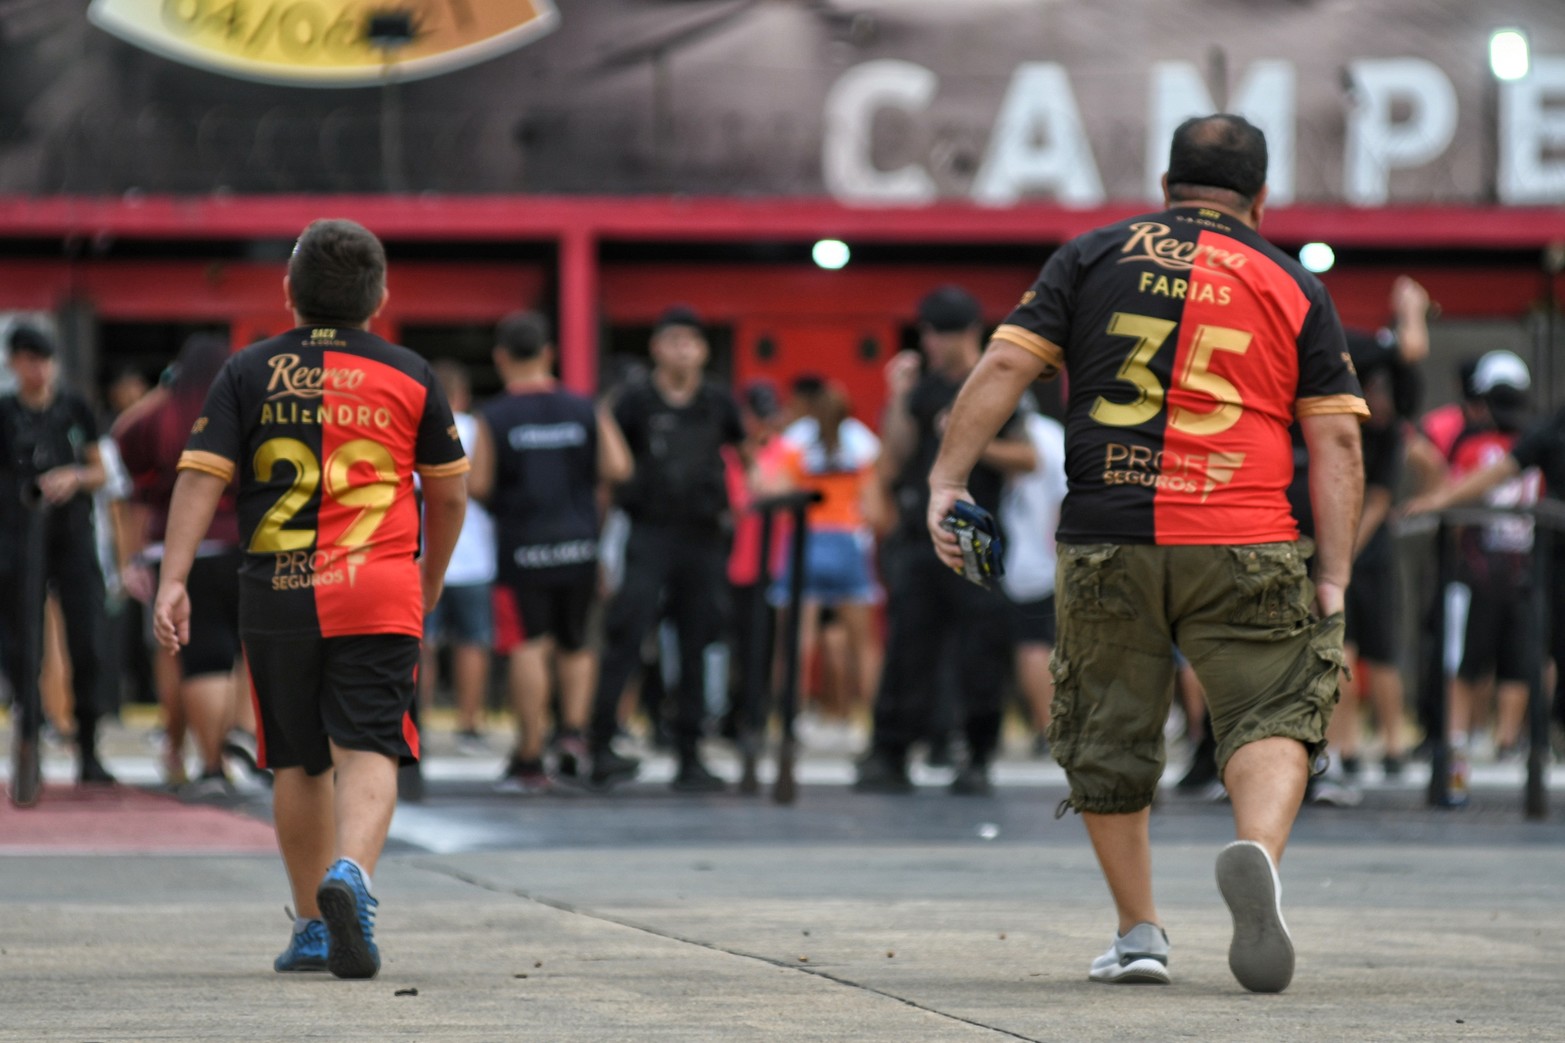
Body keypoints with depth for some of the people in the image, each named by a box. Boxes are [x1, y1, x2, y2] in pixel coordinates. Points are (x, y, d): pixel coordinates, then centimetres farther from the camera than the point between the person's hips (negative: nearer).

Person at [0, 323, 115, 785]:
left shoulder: (75, 409, 7)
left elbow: (100, 472, 12)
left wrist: (74, 477, -8)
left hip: (74, 538, 2)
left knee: (86, 645, -2)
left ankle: (88, 751, 6)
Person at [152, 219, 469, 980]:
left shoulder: (248, 373, 5)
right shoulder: (409, 377, 7)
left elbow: (200, 476, -5)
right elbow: (450, 493, 14)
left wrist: (172, 580, -9)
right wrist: (431, 576, 30)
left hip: (275, 596, 1)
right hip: (378, 595, -1)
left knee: (298, 763, 14)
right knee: (366, 750, -8)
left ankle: (312, 925, 19)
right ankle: (351, 872, -34)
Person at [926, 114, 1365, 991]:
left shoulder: (1094, 256, 12)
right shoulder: (1293, 286, 10)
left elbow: (1006, 366, 2)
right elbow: (1336, 439, 4)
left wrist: (948, 478, 4)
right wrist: (1335, 577, 3)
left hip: (1106, 541, 1)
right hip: (1244, 547, -1)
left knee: (1109, 733, 14)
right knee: (1270, 715, 0)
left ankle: (1139, 931, 18)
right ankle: (1258, 853, -29)